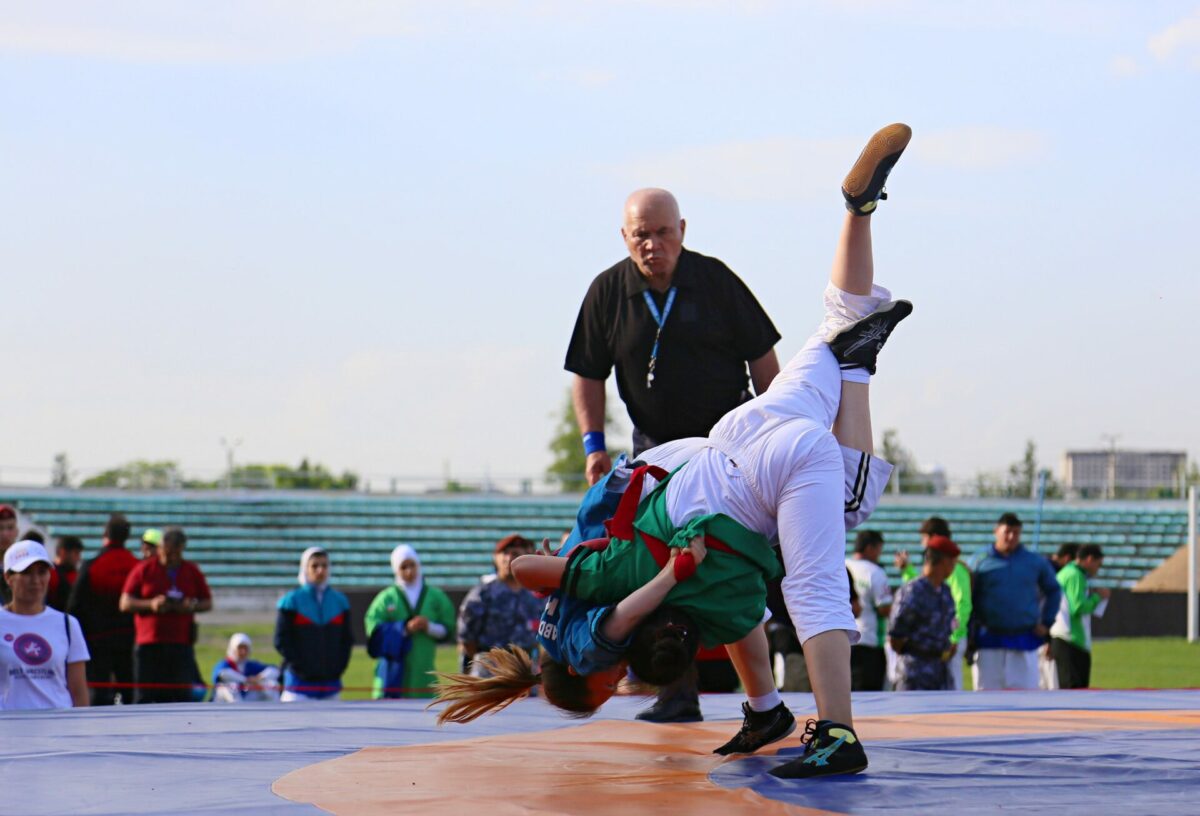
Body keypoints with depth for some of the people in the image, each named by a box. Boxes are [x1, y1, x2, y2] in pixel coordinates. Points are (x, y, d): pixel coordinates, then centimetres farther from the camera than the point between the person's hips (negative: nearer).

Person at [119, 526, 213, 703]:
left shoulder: (192, 572, 11)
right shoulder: (144, 569, 5)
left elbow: (207, 603, 15)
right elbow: (125, 603, 3)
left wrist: (192, 606, -7)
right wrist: (150, 604, -14)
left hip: (182, 644, 1)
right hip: (149, 644, -1)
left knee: (182, 694, -4)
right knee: (144, 695, -4)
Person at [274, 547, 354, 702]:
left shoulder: (340, 601, 9)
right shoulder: (292, 601, -3)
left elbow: (347, 638, 12)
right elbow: (281, 640, -5)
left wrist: (339, 665, -1)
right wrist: (300, 666, -11)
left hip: (331, 681, 4)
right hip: (300, 681, -4)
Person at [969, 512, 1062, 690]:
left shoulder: (1036, 562, 5)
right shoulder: (980, 563, 1)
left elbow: (1054, 591, 18)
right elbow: (967, 601, 3)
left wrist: (1046, 623, 8)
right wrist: (968, 641, -2)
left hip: (1025, 641, 1)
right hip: (989, 642, -1)